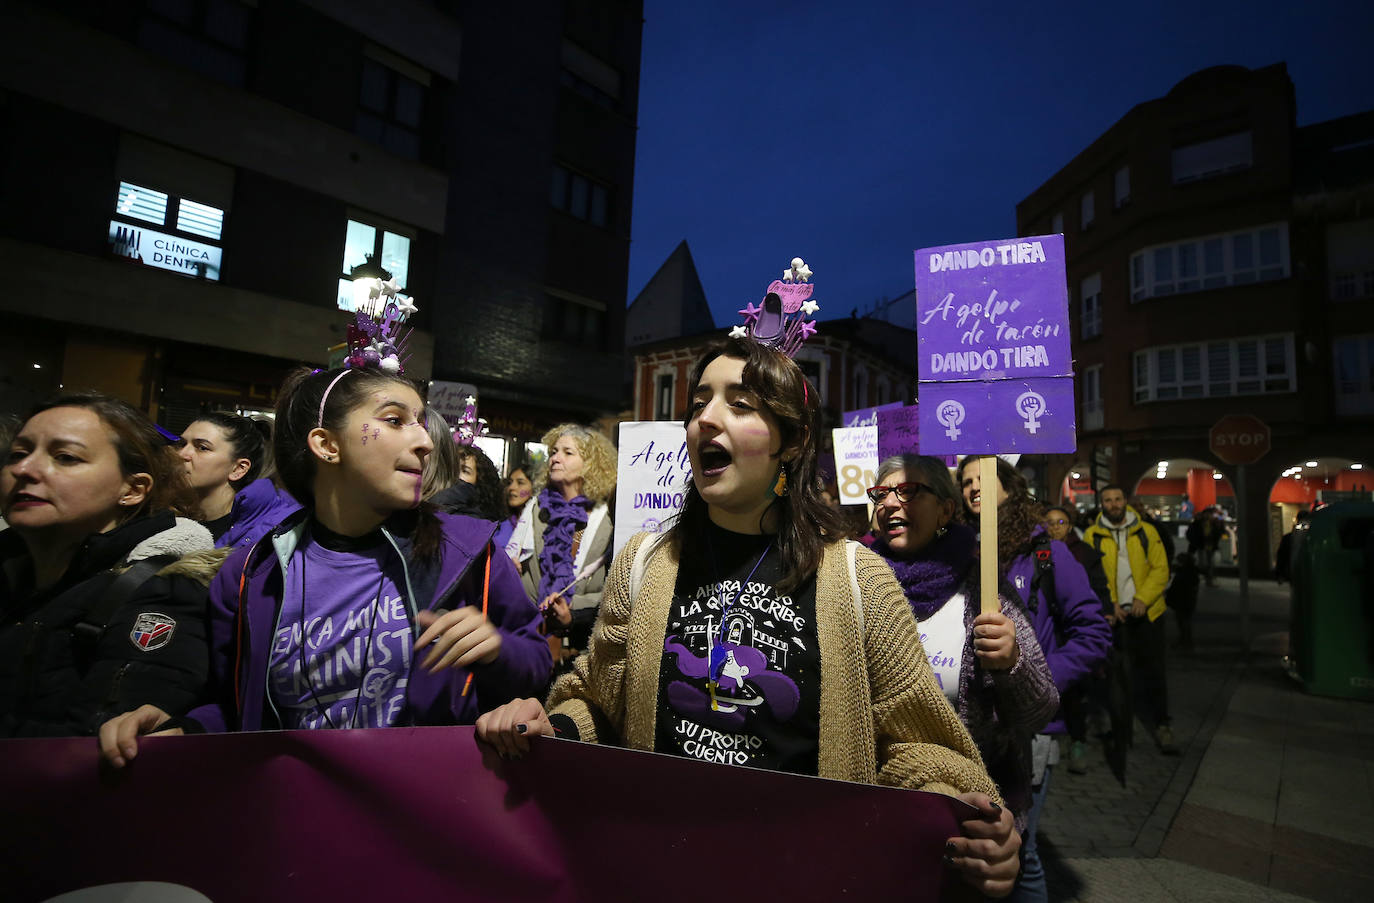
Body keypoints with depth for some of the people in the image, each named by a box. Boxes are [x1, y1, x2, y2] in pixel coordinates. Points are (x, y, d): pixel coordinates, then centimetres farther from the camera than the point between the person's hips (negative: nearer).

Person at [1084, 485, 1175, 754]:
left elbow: (1160, 569, 0)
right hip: (1111, 615, 0)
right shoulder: (1092, 536, 0)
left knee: (1153, 669, 2)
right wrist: (1109, 604, -12)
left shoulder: (1146, 532, 4)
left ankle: (1162, 725, 14)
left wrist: (1143, 599, -12)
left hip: (1147, 612, 0)